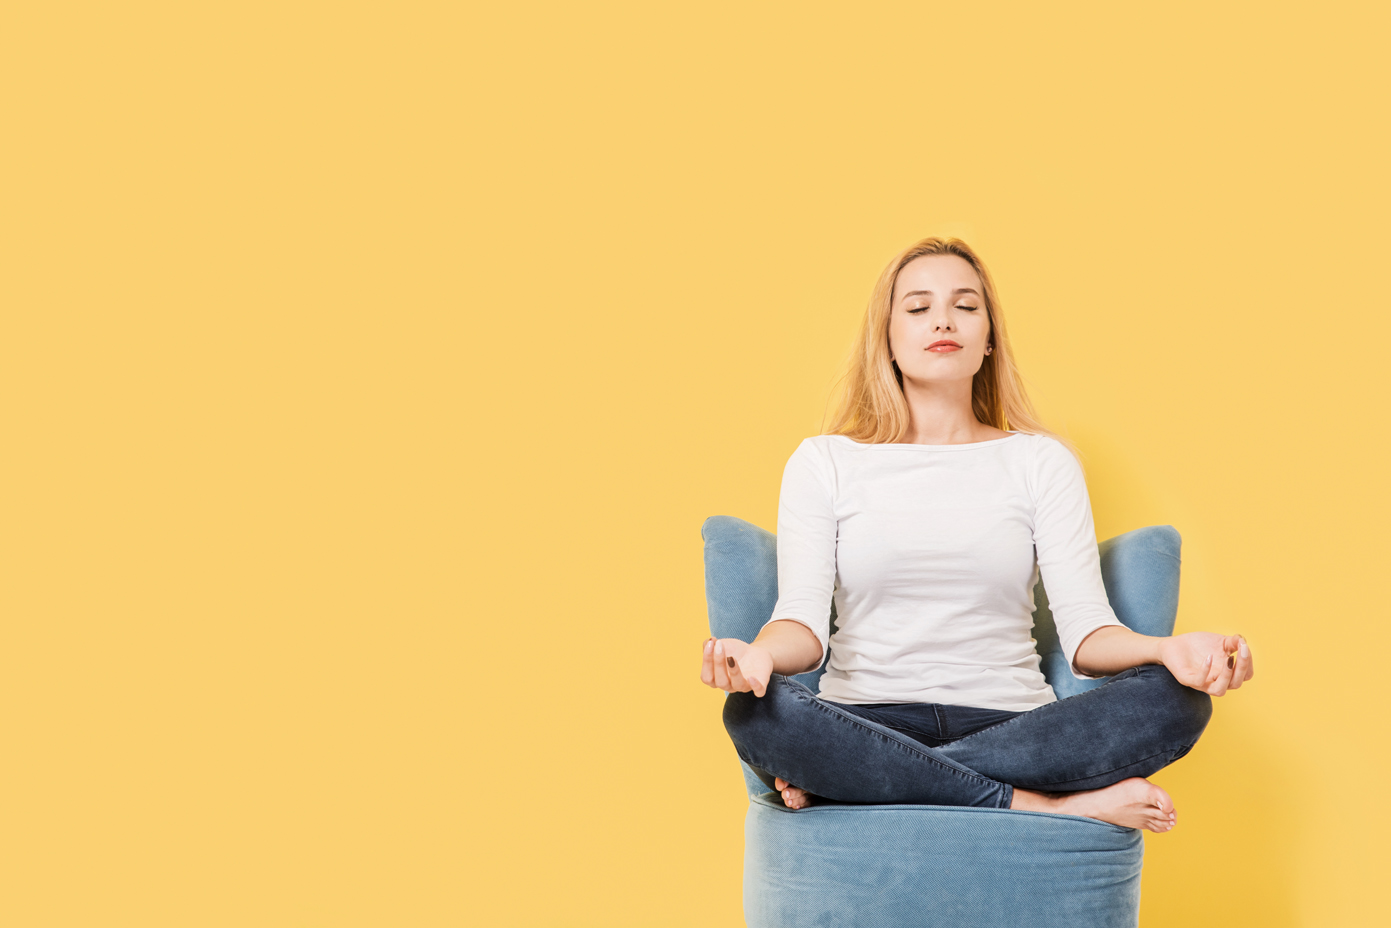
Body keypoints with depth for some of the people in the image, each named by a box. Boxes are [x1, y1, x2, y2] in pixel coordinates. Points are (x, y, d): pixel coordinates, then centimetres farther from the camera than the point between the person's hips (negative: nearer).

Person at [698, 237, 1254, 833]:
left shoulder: (1041, 462, 12)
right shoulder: (823, 463, 10)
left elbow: (1085, 627, 1)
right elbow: (805, 616, -4)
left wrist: (1168, 650, -22)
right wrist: (762, 653, -29)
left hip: (1010, 723, 2)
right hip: (867, 719, -2)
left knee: (1174, 701, -27)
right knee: (756, 712, -34)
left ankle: (845, 780, -26)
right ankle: (1040, 805, -25)